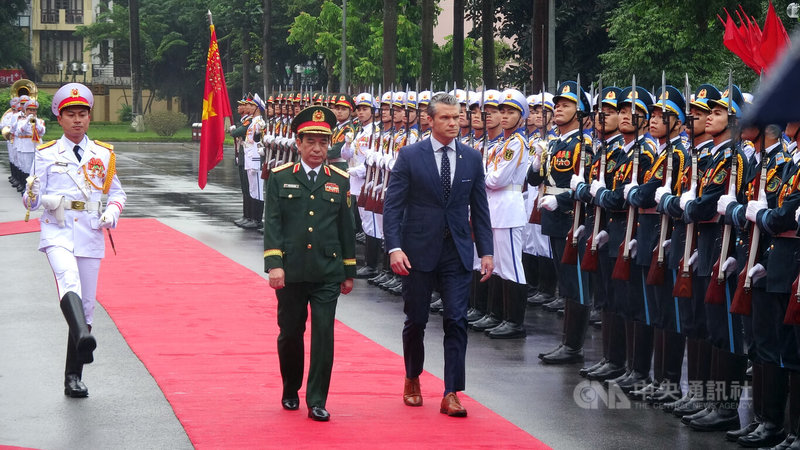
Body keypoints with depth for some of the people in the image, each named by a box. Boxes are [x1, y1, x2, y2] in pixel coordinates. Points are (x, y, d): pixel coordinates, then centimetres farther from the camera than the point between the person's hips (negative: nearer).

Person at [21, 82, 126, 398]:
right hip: (57, 232, -3)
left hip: (90, 235, 3)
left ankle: (73, 377, 15)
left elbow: (117, 192, 20)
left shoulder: (104, 155, 11)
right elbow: (31, 202, 5)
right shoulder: (46, 155, 6)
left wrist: (112, 212, -1)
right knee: (69, 280, -33)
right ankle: (82, 338, -58)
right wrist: (33, 195, -19)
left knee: (86, 306, 4)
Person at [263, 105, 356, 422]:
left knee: (323, 334, -5)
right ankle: (290, 391, 30)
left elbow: (346, 228, 11)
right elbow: (272, 223, -2)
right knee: (290, 333, 9)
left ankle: (317, 402, 1)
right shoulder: (280, 178, 3)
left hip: (327, 273, 0)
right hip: (291, 272, 0)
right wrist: (274, 264, -12)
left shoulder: (339, 181, 7)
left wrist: (349, 271, 11)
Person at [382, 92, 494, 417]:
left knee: (456, 321, -5)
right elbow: (393, 205, -6)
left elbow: (479, 208, 8)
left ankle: (451, 394, -2)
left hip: (457, 252, 2)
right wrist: (394, 248, -17)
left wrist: (486, 252, 2)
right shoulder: (410, 156, -4)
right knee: (416, 320, 9)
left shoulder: (472, 158, 5)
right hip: (419, 251, -2)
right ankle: (412, 379, 32)